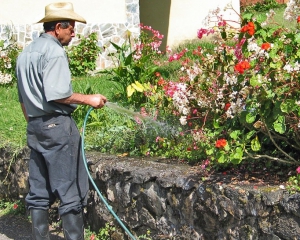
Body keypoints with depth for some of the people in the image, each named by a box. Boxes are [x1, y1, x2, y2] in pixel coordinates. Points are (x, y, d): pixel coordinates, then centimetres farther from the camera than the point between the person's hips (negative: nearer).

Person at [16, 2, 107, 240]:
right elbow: (57, 94, -20)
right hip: (57, 125, -9)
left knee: (39, 192, 10)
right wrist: (88, 99, -10)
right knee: (71, 191, -3)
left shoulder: (25, 53, 16)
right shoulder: (54, 51, -12)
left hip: (35, 127, 9)